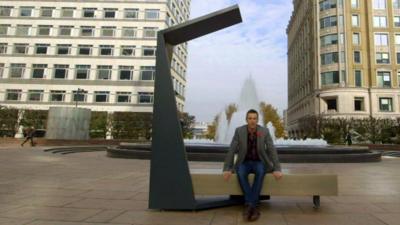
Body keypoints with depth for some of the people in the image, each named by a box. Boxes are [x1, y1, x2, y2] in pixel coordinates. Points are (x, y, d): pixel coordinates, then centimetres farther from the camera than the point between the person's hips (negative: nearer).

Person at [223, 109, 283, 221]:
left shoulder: (264, 131, -11)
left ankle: (249, 205, -31)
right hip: (244, 163, 0)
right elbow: (231, 150, -13)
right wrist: (227, 169, -23)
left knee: (260, 172, -37)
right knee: (240, 173, -36)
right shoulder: (239, 131, -12)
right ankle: (252, 206, -30)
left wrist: (277, 169, -24)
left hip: (259, 163, 0)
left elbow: (272, 151, -12)